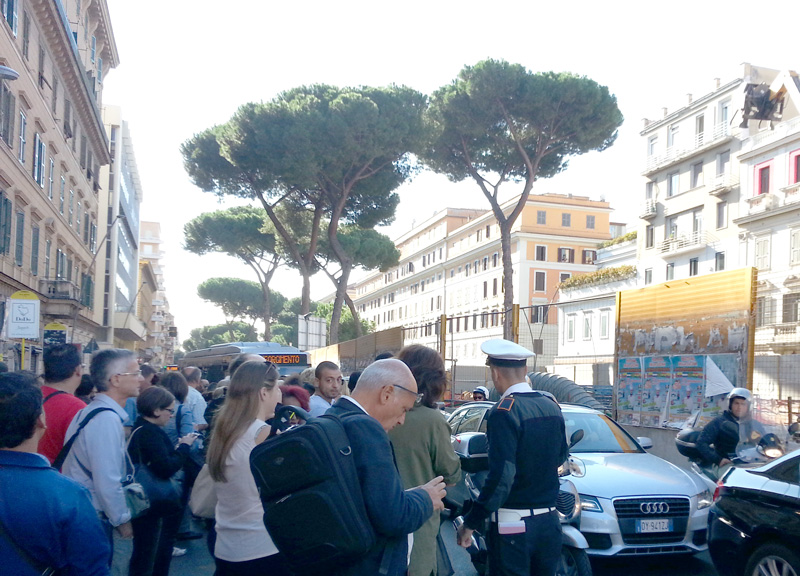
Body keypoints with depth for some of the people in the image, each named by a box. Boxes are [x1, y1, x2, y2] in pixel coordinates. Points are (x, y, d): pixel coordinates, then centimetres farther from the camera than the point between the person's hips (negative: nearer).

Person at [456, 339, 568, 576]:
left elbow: (501, 475, -22)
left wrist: (471, 523, -15)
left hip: (512, 523, -7)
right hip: (549, 519, 7)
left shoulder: (504, 413, -17)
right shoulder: (552, 407, 5)